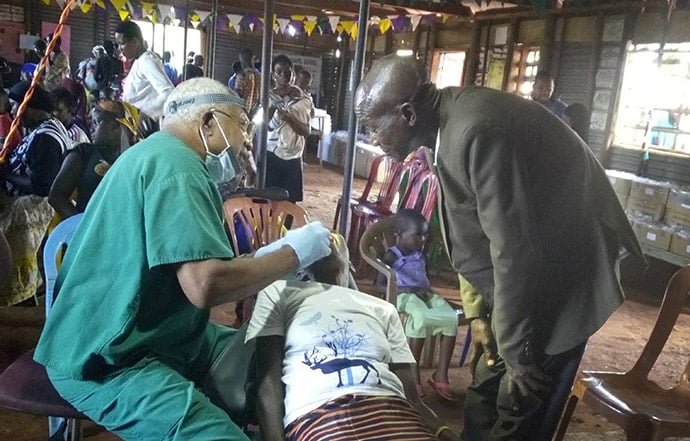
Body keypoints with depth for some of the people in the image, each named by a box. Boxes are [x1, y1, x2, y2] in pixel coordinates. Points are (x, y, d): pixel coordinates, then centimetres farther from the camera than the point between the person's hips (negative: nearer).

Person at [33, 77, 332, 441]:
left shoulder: (162, 153, 13)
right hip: (107, 361, -10)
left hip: (156, 334, 10)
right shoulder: (175, 163, -19)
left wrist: (270, 259, 5)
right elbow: (206, 285, -30)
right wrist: (293, 253, -16)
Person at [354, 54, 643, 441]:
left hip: (562, 276, -9)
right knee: (484, 403, 16)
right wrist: (477, 309, 8)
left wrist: (517, 354, -17)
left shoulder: (478, 130, -29)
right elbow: (470, 236, 8)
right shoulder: (450, 124, 1)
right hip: (531, 271, 9)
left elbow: (514, 248, -27)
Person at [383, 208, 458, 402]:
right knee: (421, 317, -39)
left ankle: (441, 375, -16)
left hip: (425, 294, 6)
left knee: (451, 318, -22)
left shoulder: (421, 256, 20)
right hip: (403, 296, -6)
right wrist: (408, 289, -17)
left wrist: (427, 288, 1)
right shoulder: (391, 256, 0)